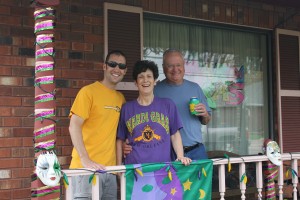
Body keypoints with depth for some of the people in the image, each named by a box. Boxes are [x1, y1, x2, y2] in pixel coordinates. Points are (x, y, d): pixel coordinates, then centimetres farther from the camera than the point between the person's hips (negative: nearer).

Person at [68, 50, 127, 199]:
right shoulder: (88, 91, -6)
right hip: (87, 168, -6)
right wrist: (85, 160, -21)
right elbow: (74, 126, -13)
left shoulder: (120, 98, 13)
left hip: (109, 168, 6)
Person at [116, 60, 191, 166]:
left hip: (163, 166, 0)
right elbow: (120, 140, 10)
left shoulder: (168, 105, 6)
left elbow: (175, 135, 8)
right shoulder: (126, 108, 6)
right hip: (134, 167, 0)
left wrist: (180, 157, -6)